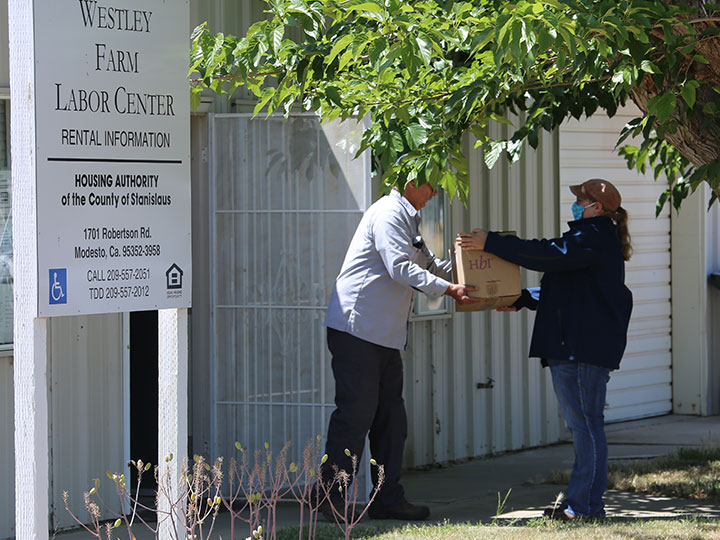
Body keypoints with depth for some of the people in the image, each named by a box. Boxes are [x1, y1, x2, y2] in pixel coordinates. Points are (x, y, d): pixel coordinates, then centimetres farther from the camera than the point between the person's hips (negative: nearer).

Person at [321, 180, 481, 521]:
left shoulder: (406, 219, 22)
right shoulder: (389, 214, -11)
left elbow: (428, 264, 32)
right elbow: (400, 268, -21)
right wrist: (448, 289, -21)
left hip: (385, 335, 11)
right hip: (357, 330, -11)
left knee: (390, 417, 9)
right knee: (355, 413, -9)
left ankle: (388, 499, 13)